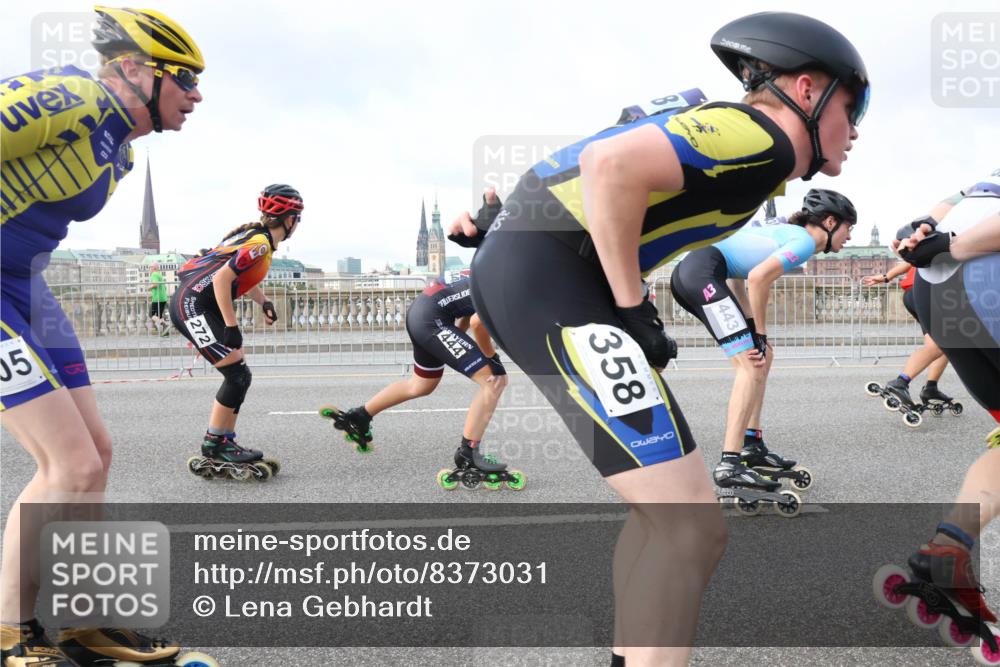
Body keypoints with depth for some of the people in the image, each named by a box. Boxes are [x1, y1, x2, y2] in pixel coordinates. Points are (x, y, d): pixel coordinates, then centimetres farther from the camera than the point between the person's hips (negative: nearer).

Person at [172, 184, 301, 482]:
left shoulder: (255, 234, 12)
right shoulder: (260, 243, -17)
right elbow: (221, 278, -26)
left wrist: (264, 302, 18)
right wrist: (231, 326, -22)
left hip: (198, 304, 10)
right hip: (192, 305, -10)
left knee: (239, 377, 10)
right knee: (238, 375, -10)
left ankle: (224, 444, 16)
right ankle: (213, 446, 0)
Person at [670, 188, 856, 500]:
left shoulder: (787, 231, 24)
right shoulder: (805, 241, -3)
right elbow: (757, 278, -18)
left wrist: (755, 332, 16)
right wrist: (759, 335, -8)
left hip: (689, 272, 10)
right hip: (702, 272, -10)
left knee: (759, 357, 16)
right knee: (753, 365, -11)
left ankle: (752, 445, 20)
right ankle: (729, 465, -14)